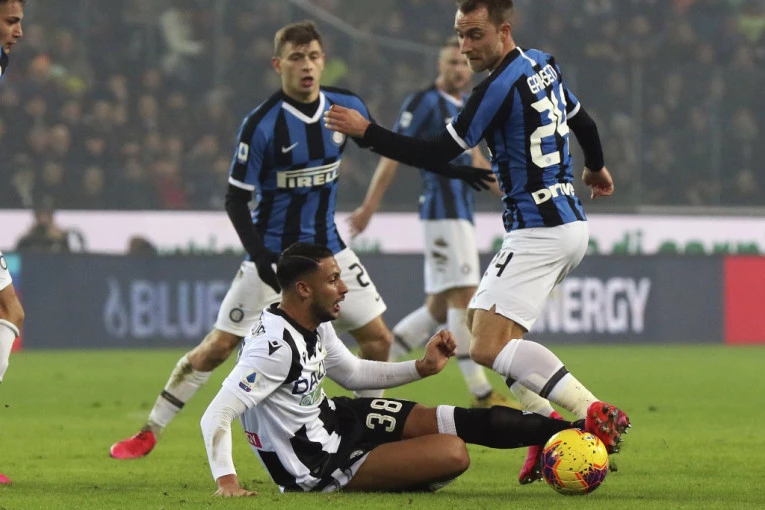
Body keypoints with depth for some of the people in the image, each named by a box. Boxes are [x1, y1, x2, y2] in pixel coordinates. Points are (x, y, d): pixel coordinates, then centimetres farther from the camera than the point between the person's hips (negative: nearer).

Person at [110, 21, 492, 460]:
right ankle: (150, 432, 5)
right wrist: (258, 255, -27)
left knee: (378, 339, 0)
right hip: (274, 254, -4)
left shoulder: (346, 107, -5)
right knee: (219, 346, -6)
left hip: (328, 249, 4)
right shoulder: (262, 124, -19)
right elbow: (236, 199, -14)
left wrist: (451, 169, 11)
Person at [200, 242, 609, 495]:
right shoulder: (275, 346, -31)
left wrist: (421, 368, 4)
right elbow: (216, 416, -32)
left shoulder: (314, 325, -2)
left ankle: (571, 431, 15)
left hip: (332, 419, 9)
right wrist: (226, 481, -41)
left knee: (463, 422, 5)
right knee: (452, 454, -18)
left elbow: (352, 373, 15)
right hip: (320, 468, -9)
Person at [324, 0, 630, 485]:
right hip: (569, 222, 10)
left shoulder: (501, 87, -17)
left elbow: (436, 153, -16)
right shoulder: (544, 65, 10)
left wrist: (365, 131, -12)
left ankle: (594, 412, -23)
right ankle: (550, 425, 6)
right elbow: (583, 120, 27)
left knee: (489, 347, -16)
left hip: (539, 232, -10)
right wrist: (596, 167, 47)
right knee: (483, 322, 16)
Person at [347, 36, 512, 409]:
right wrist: (369, 207, -13)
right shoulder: (424, 103, -7)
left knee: (438, 308, 9)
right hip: (442, 213, -9)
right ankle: (481, 395, -13)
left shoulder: (466, 107, 18)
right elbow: (393, 156, -10)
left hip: (461, 216, 9)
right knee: (464, 298, -12)